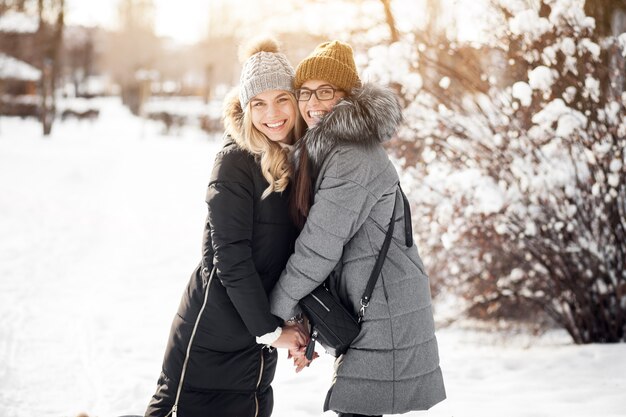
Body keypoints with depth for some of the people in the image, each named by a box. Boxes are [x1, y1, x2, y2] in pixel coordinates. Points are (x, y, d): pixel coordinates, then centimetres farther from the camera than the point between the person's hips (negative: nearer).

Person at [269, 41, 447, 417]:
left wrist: (279, 311, -7)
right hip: (367, 313, 10)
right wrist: (305, 323, 10)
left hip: (386, 318, -10)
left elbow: (319, 248, -20)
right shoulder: (327, 148, 13)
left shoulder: (353, 159, -20)